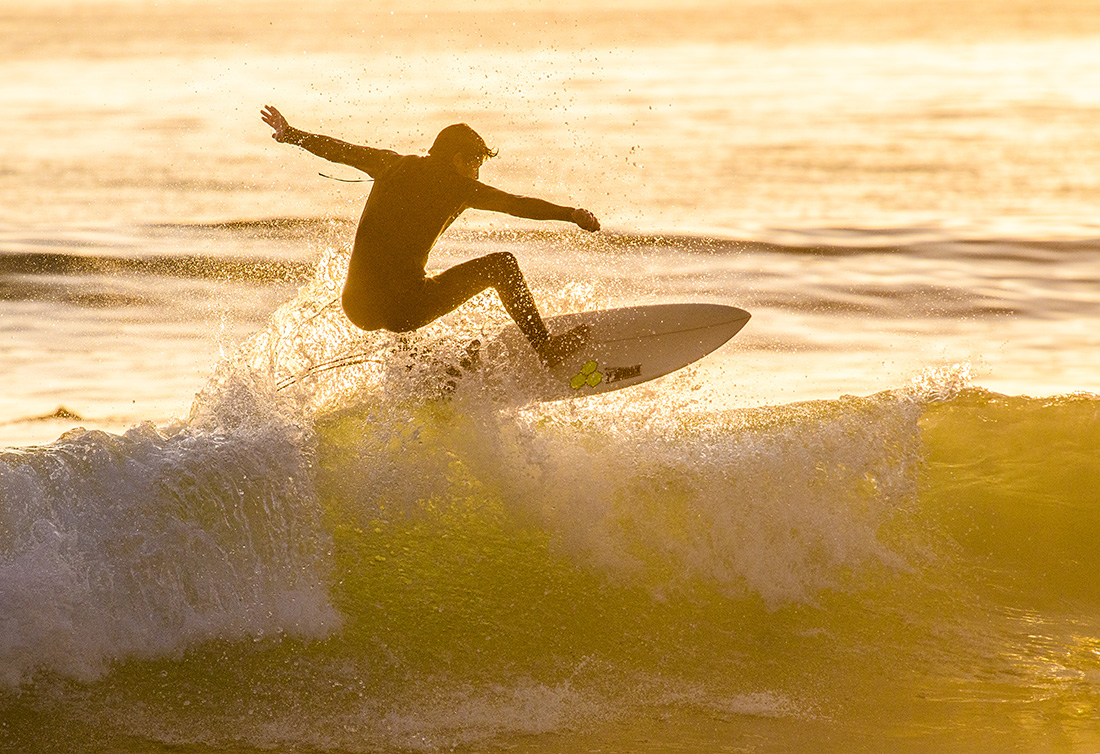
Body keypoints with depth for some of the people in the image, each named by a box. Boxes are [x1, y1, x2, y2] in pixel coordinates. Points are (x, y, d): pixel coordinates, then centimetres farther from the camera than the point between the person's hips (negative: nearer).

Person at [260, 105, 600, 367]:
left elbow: (339, 150, 25)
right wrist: (571, 214, -6)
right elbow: (516, 204, -7)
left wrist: (290, 134, 37)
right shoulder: (457, 186, -2)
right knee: (501, 265, 1)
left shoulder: (394, 166, 14)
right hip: (403, 309, -6)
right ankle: (546, 347, 1)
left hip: (358, 309, 6)